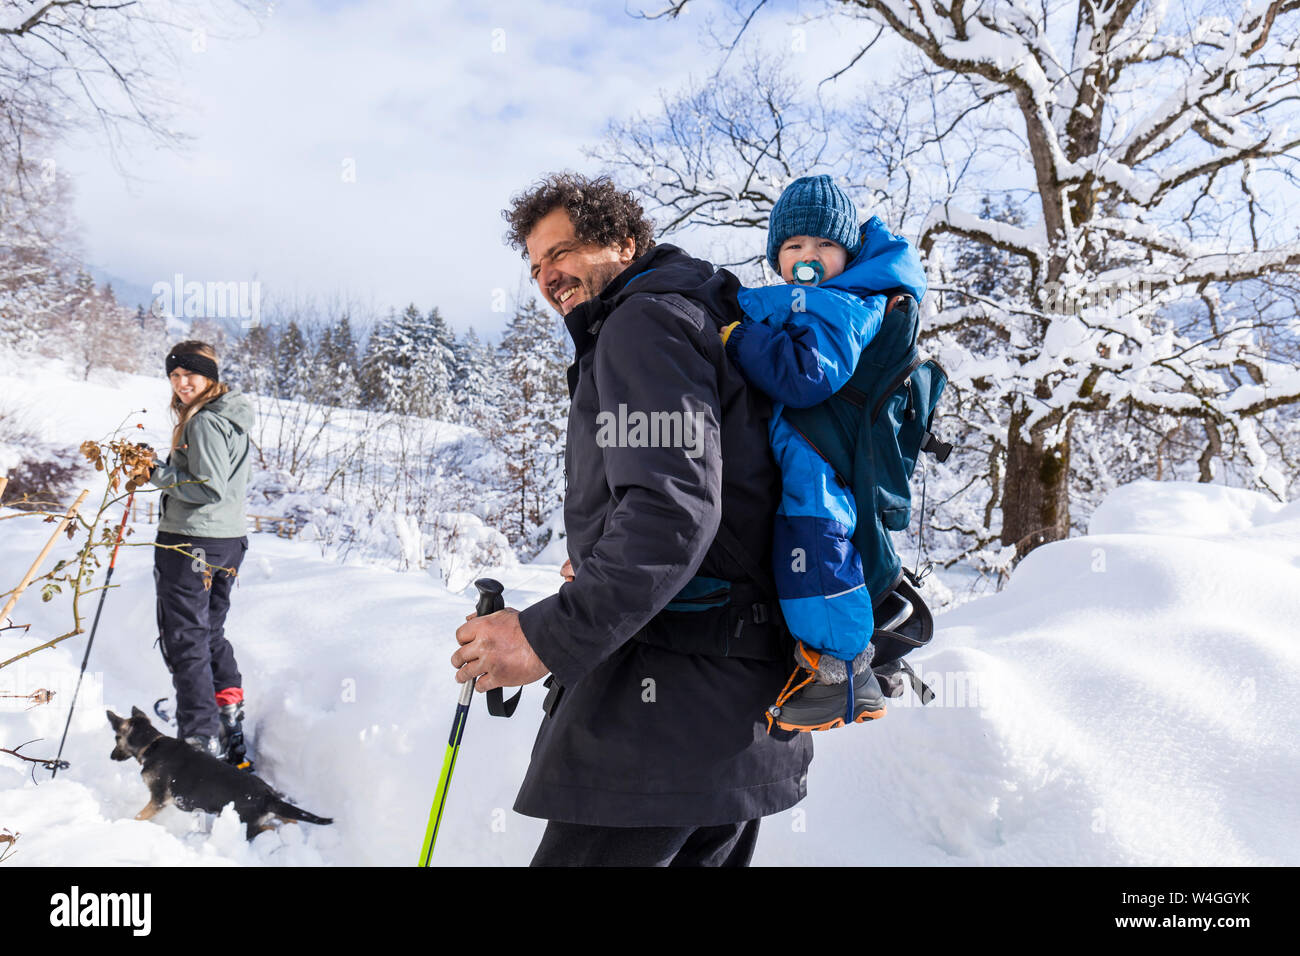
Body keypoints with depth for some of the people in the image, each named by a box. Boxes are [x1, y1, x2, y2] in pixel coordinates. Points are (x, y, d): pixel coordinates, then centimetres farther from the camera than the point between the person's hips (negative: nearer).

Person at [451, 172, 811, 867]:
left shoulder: (645, 319, -7)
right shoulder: (712, 323, 24)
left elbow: (672, 505, -22)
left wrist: (551, 634, -24)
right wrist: (602, 568, 29)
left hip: (672, 692, -11)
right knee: (700, 855, 18)